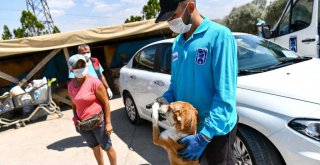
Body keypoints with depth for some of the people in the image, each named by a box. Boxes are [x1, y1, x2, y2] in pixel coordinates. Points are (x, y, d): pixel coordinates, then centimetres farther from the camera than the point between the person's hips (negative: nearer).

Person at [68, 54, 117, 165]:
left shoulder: (94, 82, -16)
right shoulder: (71, 85, 1)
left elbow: (106, 102, -14)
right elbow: (74, 105, 12)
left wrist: (108, 123, -15)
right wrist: (76, 122, 14)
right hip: (83, 124, 5)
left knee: (107, 147, 10)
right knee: (95, 148, 22)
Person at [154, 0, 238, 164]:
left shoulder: (219, 35, -19)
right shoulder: (178, 42, 4)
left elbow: (225, 95, -23)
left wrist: (204, 136, -25)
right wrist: (166, 98, -8)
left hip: (216, 129, -6)